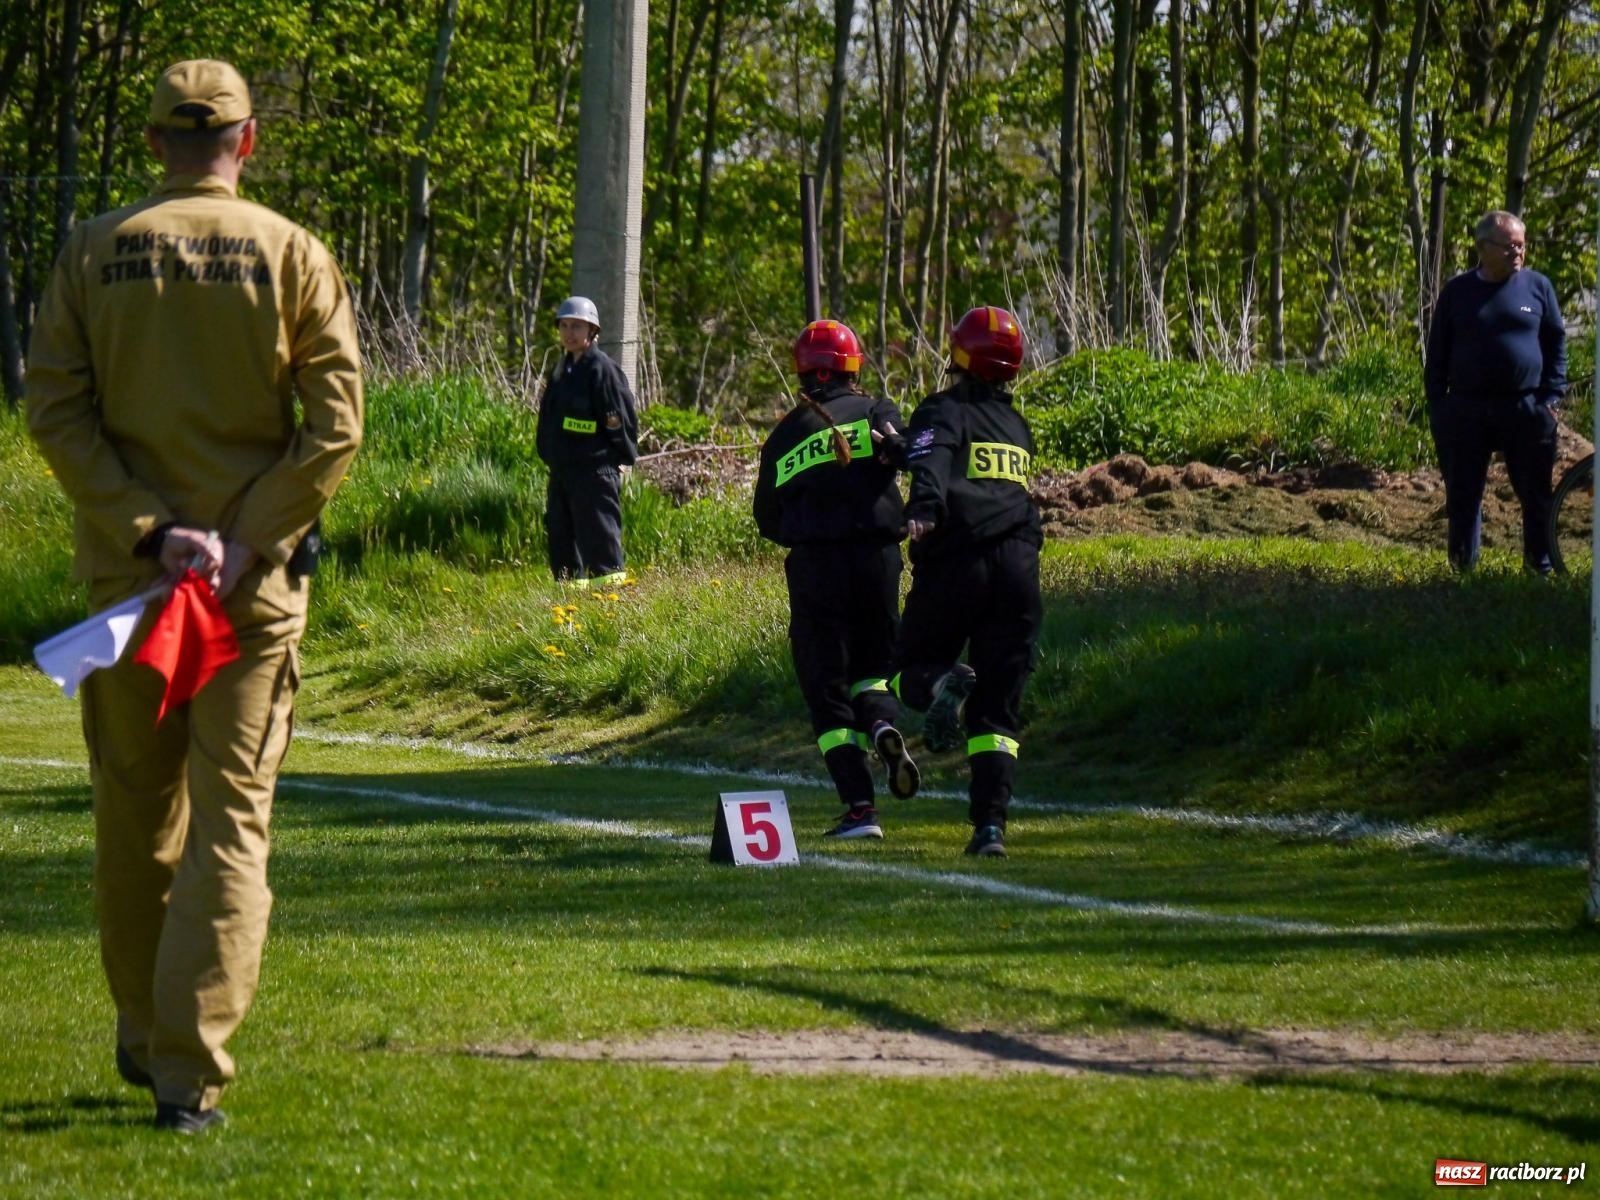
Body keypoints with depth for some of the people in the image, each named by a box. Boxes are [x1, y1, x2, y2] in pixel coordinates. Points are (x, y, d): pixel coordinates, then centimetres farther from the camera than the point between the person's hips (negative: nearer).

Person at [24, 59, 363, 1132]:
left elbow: (56, 411, -5)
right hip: (256, 584, -2)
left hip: (125, 570, 2)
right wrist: (248, 544, -10)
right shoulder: (292, 256, -1)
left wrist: (149, 531, -9)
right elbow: (335, 422, -9)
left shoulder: (95, 254, 3)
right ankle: (190, 1070, -11)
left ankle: (144, 1033, 30)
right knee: (230, 821, -1)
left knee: (135, 811, 16)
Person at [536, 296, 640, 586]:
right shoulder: (564, 369, 15)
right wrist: (551, 457, 18)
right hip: (562, 469, 9)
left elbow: (621, 417, -11)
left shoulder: (602, 369, -11)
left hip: (595, 470, -9)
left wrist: (621, 458, -8)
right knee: (561, 534, 11)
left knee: (598, 533, -8)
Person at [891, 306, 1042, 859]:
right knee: (997, 707, 6)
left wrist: (922, 509, -35)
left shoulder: (944, 410, 3)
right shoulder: (1017, 425, 22)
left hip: (957, 561, -4)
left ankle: (942, 685, -22)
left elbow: (931, 463, -17)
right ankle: (991, 823, -7)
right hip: (1017, 565, 4)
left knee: (913, 665, 14)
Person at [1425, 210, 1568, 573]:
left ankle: (1541, 560, 10)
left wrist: (1552, 395, 1)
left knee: (1536, 490, 1)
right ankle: (1463, 564, 14)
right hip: (1467, 411, 0)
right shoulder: (1457, 291, 6)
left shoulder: (1537, 287, 5)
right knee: (1463, 493, 4)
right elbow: (1437, 353, 10)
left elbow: (1556, 343, 11)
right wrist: (1436, 405, 3)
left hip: (1527, 407, 0)